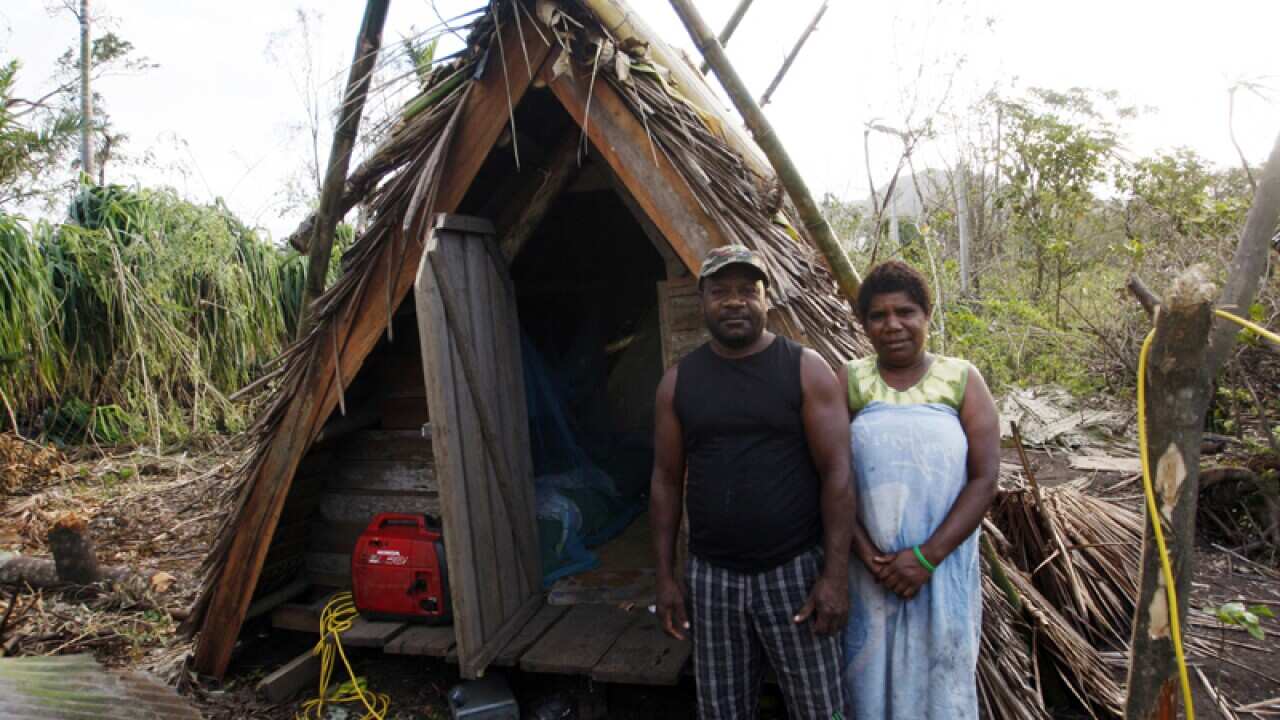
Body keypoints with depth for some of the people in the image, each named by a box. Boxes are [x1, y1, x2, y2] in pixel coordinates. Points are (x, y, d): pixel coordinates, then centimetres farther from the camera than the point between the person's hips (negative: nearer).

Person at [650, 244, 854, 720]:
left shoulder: (806, 370, -5)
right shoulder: (678, 381, 3)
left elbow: (837, 474, -7)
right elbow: (666, 480, 6)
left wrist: (836, 574, -12)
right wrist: (665, 574, 4)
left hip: (795, 571, -2)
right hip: (711, 576, 3)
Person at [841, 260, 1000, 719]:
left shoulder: (962, 380, -1)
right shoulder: (849, 383, 0)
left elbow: (984, 479, -6)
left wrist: (927, 556, -13)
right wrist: (865, 552, -13)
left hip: (943, 564, 0)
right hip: (869, 566, 0)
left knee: (941, 676, 11)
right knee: (873, 675, 11)